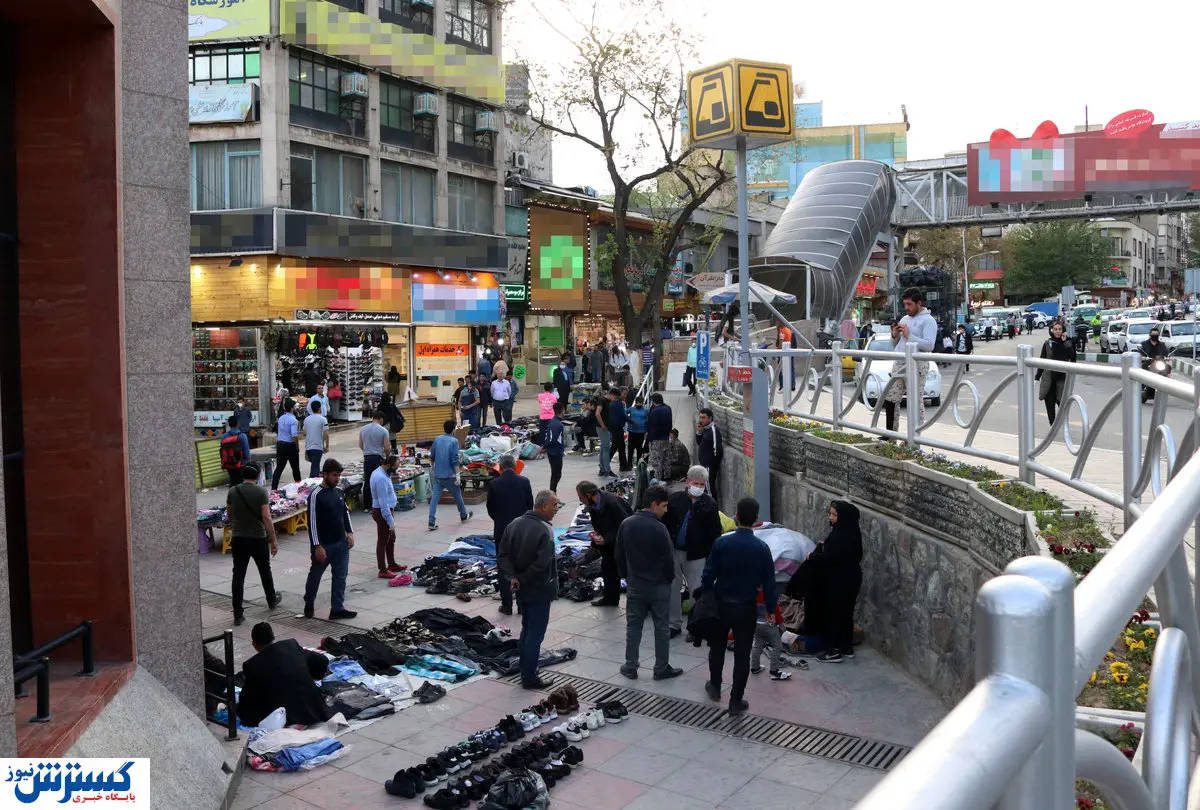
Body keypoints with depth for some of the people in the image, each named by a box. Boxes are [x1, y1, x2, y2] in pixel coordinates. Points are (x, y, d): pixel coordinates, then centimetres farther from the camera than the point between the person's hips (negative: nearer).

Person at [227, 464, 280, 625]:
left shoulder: (233, 491, -1)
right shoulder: (261, 491, -11)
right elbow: (266, 518, -17)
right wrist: (273, 540, -12)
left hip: (238, 539, 2)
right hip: (258, 539, -2)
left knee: (238, 575, 2)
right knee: (265, 571, 19)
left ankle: (238, 614, -1)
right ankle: (272, 600, 39)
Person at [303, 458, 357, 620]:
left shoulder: (339, 492, 6)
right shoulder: (316, 495, -16)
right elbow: (312, 522, -17)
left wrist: (350, 532, 6)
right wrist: (317, 546, -19)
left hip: (341, 543, 6)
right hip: (323, 545, -6)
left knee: (340, 577, 6)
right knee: (315, 575, 13)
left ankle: (337, 609, 12)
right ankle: (309, 604, 34)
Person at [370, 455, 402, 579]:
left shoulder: (379, 472, 8)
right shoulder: (381, 478, -26)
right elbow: (383, 502, -27)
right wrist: (390, 521, -25)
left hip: (386, 510, 11)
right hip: (383, 512, -11)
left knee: (391, 539, 20)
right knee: (383, 541, -2)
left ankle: (392, 565, 32)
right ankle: (383, 571, 6)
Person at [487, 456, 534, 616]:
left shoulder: (494, 484, -8)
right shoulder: (524, 481, -6)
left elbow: (490, 509, 1)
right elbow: (530, 505, 1)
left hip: (502, 531, -1)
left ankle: (507, 605, 10)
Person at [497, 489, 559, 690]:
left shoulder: (514, 524, 2)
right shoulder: (545, 530, -21)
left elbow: (502, 555, -1)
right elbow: (541, 564, -27)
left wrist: (512, 577, -9)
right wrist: (522, 579, -14)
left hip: (521, 590, 8)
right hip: (539, 590, -8)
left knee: (526, 630, 22)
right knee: (535, 634, 3)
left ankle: (525, 670, 32)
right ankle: (529, 678, 11)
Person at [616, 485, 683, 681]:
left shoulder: (626, 524, -3)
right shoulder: (659, 529, -21)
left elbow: (619, 555, 5)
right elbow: (668, 559, -14)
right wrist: (669, 578, 4)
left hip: (635, 585, 5)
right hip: (659, 586, -5)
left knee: (633, 626, 14)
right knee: (662, 628, 8)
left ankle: (630, 667, 19)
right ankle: (661, 669, 16)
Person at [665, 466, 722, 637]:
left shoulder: (710, 505, -2)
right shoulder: (675, 499, 1)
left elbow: (715, 533, -1)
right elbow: (664, 523, 5)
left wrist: (711, 558, -6)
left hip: (696, 556, -2)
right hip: (673, 551, 2)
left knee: (697, 591, 1)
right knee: (672, 589, 10)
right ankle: (674, 624, 24)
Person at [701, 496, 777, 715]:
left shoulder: (722, 542, -13)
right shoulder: (762, 548, -10)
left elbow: (709, 574, -9)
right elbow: (769, 581, -5)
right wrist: (770, 609, 7)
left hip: (721, 605, 1)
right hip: (747, 608, -1)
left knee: (717, 647, 21)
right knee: (742, 655, 8)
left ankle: (715, 686, 37)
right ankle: (736, 701, 13)